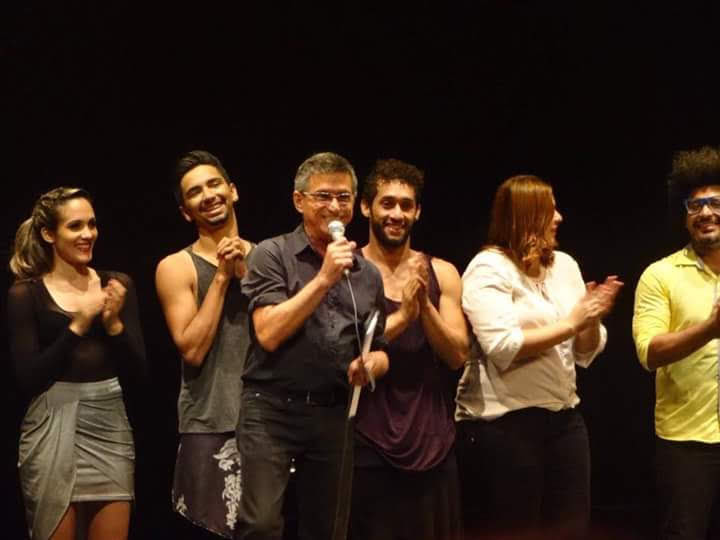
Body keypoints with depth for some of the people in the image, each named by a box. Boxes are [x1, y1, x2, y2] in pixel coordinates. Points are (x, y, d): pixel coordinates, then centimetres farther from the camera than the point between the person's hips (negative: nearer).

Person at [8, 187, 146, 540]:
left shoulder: (117, 285, 7)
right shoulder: (26, 294, -1)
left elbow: (137, 374, 4)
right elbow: (27, 379, -10)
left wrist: (114, 323, -11)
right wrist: (77, 327, -15)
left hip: (110, 426, 3)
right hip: (52, 431, -3)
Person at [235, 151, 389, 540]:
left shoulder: (369, 274, 11)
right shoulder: (272, 255, -4)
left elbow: (379, 350, 19)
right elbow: (269, 334, -15)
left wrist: (372, 364, -5)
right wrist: (324, 278, -19)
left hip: (332, 416, 5)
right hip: (271, 409, -5)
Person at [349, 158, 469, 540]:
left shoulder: (441, 273, 7)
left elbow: (458, 355, -1)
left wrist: (425, 305, -16)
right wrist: (401, 316, -23)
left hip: (433, 440, 3)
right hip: (367, 441, -3)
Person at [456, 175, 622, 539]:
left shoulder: (564, 265, 11)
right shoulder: (488, 269, -8)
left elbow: (585, 354, 12)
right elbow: (502, 347, -22)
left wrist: (592, 320, -8)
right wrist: (571, 322, -17)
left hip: (564, 418, 6)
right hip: (502, 424, -6)